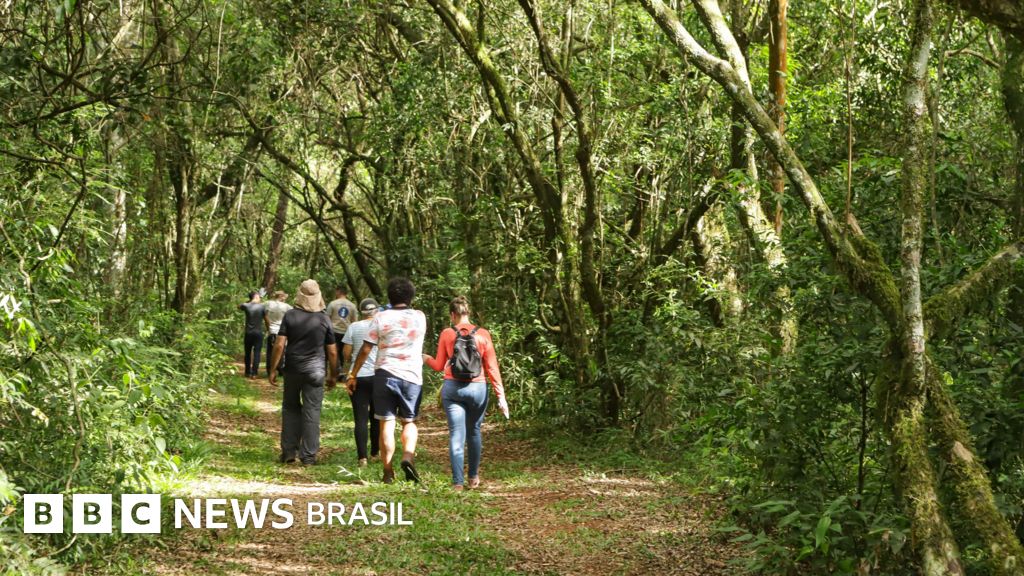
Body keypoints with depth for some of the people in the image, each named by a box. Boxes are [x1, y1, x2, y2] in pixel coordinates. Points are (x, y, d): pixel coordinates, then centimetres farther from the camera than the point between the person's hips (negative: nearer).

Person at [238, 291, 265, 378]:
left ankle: (248, 372, 15)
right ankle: (254, 373, -4)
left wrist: (248, 302, 13)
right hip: (258, 333, -2)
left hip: (248, 333, 2)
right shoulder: (262, 307, -6)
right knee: (257, 352, 1)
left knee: (248, 352, 12)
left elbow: (239, 306, 18)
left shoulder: (246, 306, -4)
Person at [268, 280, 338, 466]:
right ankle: (308, 455, 3)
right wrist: (333, 375, 12)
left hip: (293, 370, 1)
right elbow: (332, 352, 1)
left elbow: (279, 345, -7)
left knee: (290, 409, 15)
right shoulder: (324, 319, -1)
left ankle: (289, 451, 15)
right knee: (312, 411, 3)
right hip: (315, 371, -1)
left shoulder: (290, 316, -3)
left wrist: (273, 369, 1)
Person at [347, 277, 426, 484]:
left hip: (385, 374, -1)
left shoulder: (380, 318, -2)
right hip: (412, 376, 1)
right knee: (409, 422, 14)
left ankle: (388, 472, 3)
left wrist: (353, 375, 5)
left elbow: (365, 350, -3)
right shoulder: (420, 317, 4)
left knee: (386, 423, 3)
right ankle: (408, 456, -12)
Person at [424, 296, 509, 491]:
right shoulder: (483, 334, -1)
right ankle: (474, 477, 29)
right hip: (477, 388, 1)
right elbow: (492, 367, -2)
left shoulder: (447, 334, -1)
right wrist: (501, 396, 0)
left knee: (456, 435, 0)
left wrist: (427, 358, 28)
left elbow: (439, 366, 7)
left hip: (452, 388, -1)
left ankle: (458, 481, -7)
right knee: (474, 432, 18)